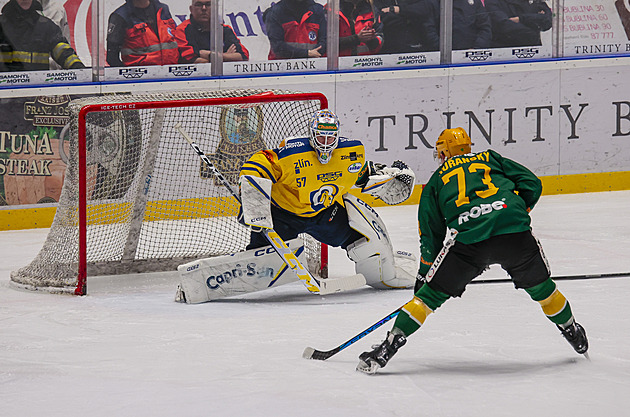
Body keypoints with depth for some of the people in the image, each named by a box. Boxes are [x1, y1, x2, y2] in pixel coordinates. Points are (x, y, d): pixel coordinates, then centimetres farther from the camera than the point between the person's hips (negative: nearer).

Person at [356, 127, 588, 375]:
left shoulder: (437, 180, 26)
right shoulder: (490, 158, 28)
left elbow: (430, 235, 24)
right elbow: (531, 184, 18)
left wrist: (424, 275, 31)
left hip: (467, 238, -1)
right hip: (515, 233, 1)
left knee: (431, 295, 8)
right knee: (539, 285, 25)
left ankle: (388, 347, 2)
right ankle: (572, 333, 41)